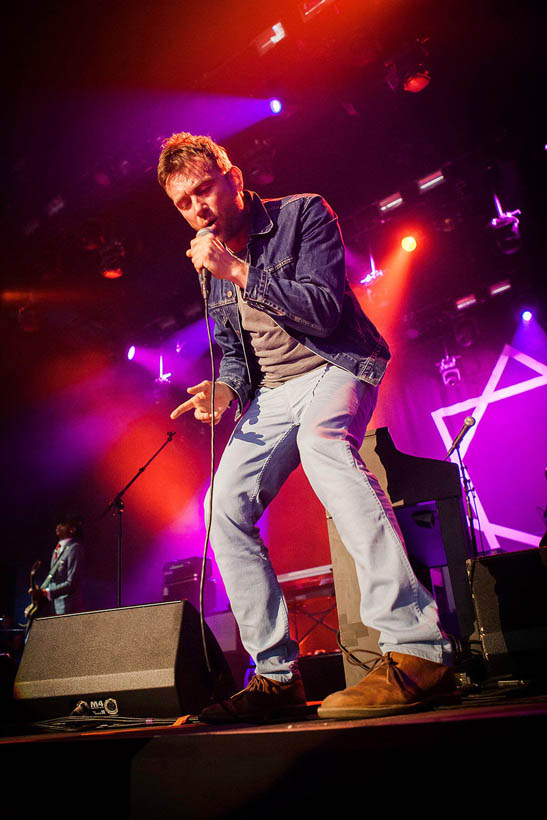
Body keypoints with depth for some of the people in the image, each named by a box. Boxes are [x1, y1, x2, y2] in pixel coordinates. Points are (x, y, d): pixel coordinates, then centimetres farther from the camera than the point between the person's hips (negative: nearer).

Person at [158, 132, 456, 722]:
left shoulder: (303, 214, -5)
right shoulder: (213, 266, 12)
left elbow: (326, 309, -18)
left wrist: (239, 270, -19)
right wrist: (226, 390, -7)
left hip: (336, 369, -6)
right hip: (272, 392, 7)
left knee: (321, 440, -39)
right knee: (226, 507, -7)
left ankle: (417, 649, -41)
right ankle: (276, 674, 2)